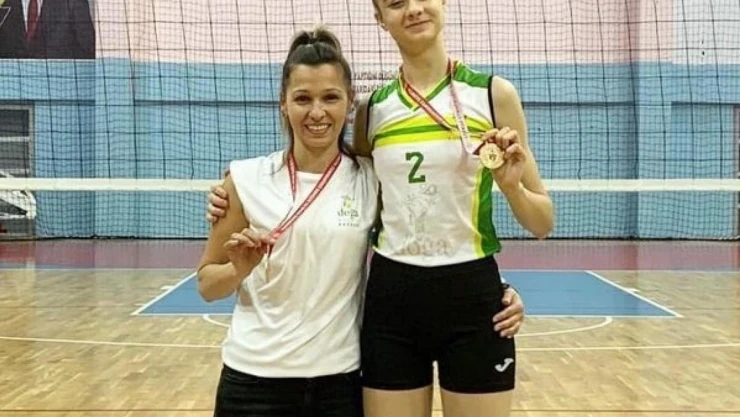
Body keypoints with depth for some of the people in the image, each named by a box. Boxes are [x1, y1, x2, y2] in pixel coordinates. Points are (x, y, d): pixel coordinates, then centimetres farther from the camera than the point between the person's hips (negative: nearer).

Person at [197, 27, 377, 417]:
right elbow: (207, 285, 1)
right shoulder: (247, 178, -5)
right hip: (254, 379, 0)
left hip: (341, 378, 1)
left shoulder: (371, 180, -3)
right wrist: (240, 269, -17)